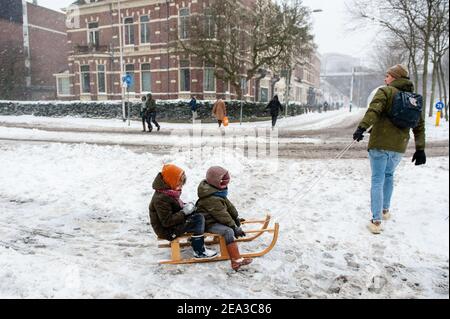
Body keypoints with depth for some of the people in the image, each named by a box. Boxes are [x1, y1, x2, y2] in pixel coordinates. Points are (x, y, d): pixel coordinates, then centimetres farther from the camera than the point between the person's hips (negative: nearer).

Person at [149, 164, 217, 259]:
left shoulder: (167, 191, 2)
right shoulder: (161, 199, -27)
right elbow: (167, 222, -27)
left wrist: (185, 206, -1)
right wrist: (184, 212, -24)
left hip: (174, 222, 10)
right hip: (168, 231, -10)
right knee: (198, 219, -19)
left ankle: (195, 239, 13)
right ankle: (199, 252, -12)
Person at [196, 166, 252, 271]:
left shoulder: (218, 192, 5)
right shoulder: (211, 199, -28)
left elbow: (228, 204, 12)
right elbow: (222, 215, -27)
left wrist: (236, 217, 13)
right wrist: (235, 227, -23)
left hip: (215, 219, 11)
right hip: (208, 224, -11)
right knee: (228, 231, -32)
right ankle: (236, 261, -36)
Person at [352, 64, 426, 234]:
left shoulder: (385, 91, -4)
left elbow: (374, 110, -24)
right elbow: (419, 126, 13)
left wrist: (362, 127, -34)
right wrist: (420, 149, 16)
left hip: (380, 144, -5)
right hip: (399, 146, 6)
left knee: (377, 180, -2)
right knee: (389, 175, 25)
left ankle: (376, 221, -4)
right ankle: (385, 210, 35)